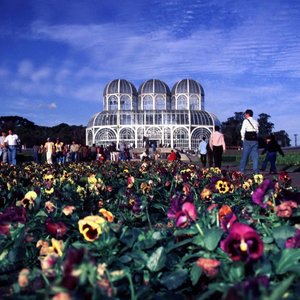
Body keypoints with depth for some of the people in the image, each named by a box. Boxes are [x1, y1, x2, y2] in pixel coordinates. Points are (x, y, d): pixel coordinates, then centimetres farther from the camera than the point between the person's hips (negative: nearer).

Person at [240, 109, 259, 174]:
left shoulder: (246, 121, -3)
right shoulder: (256, 122, 14)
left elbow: (242, 131, -8)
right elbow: (257, 131, 15)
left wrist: (243, 138, 4)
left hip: (248, 140, -5)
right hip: (255, 139, 5)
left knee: (245, 156, 1)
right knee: (255, 156, 4)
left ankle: (242, 171, 4)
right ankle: (256, 171, 1)